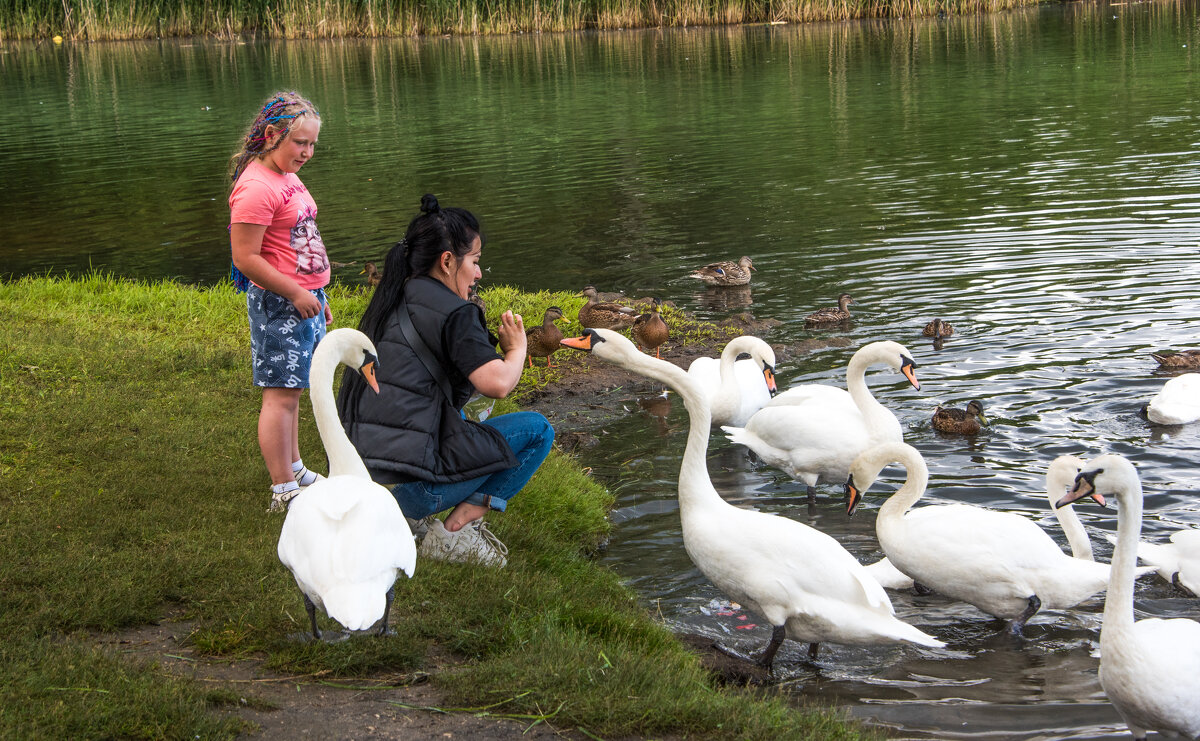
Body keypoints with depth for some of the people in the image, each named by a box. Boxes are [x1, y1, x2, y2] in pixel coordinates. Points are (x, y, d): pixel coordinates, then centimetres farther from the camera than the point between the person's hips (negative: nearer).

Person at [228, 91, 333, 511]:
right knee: (281, 396, -5)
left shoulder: (286, 176, 13)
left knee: (290, 391, 18)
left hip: (305, 296, 10)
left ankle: (293, 469, 28)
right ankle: (284, 491, 0)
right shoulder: (256, 186, -18)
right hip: (279, 303, -10)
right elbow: (245, 259, -21)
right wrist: (296, 293, -18)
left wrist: (318, 296, 24)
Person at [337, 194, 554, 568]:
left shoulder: (388, 304, 15)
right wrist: (516, 348, 1)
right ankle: (454, 531, -1)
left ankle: (402, 520, 18)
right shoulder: (452, 312, -9)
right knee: (537, 430, 3)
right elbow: (496, 383, -20)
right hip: (409, 487, -8)